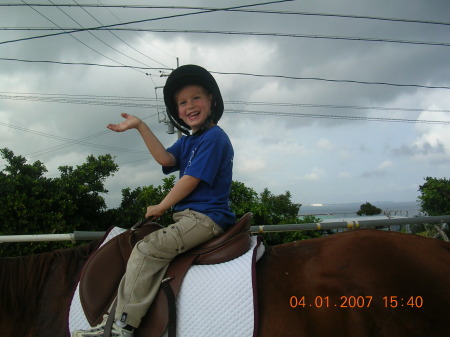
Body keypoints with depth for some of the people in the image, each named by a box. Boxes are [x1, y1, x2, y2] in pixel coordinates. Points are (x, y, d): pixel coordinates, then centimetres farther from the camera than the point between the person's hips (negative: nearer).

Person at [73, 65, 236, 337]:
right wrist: (140, 127, -2)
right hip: (189, 216, 9)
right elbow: (166, 159, 2)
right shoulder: (187, 142, 20)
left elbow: (191, 180, -13)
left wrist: (161, 207, -3)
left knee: (147, 249, -15)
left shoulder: (214, 137, -8)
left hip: (206, 217, -9)